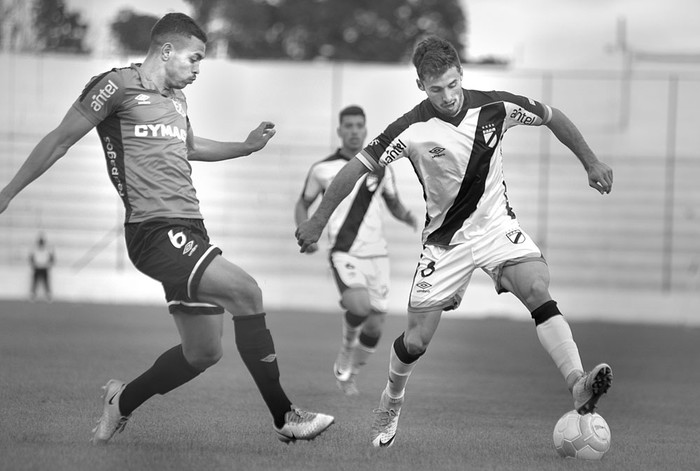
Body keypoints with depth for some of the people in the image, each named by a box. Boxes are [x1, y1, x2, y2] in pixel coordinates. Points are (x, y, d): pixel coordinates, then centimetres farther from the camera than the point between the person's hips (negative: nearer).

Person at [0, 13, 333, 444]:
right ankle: (284, 417, -18)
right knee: (246, 291, -23)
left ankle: (123, 401, 29)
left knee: (204, 352, 7)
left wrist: (247, 146, 29)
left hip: (189, 230, 9)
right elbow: (60, 141, 0)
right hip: (154, 229, -9)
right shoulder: (118, 85, -5)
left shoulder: (176, 98, 20)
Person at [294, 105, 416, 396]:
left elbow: (394, 204, 19)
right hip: (344, 253, -4)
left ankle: (347, 374, 27)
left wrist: (408, 216, -4)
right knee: (359, 306, -30)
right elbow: (303, 204, 12)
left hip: (376, 254, 4)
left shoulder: (380, 169, 7)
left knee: (374, 327, 1)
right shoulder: (323, 170, 0)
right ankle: (345, 356, 0)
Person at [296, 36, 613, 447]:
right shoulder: (413, 129, -20)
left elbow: (553, 118, 4)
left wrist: (591, 163, 6)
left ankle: (579, 387, -38)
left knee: (538, 288, -27)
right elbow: (359, 166, -11)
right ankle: (392, 401, 34)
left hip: (498, 226, 1)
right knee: (416, 340, 1)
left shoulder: (495, 107, -13)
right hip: (446, 240, -1)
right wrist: (319, 220, -8)